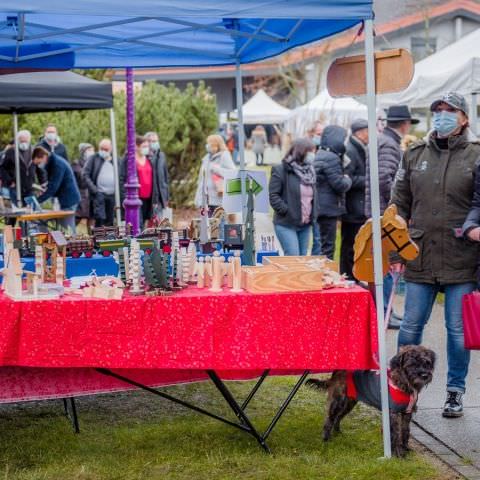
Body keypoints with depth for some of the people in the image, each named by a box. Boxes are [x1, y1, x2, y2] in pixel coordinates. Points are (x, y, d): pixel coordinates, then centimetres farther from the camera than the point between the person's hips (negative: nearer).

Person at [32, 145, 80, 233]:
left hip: (68, 200, -10)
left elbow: (53, 186, -23)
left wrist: (38, 201, -22)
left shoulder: (57, 164, -20)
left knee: (67, 230, -9)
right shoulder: (51, 162, 10)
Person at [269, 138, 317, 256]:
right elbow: (273, 196, -12)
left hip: (306, 224, 7)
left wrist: (313, 215, 9)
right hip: (286, 224, -7)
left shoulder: (309, 171, 15)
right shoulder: (280, 170, -8)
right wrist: (287, 212, -17)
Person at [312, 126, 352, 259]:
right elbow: (339, 184, -18)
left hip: (318, 207, 9)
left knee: (319, 245, 15)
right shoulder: (331, 158, -16)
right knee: (327, 247, -4)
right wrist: (348, 179, 1)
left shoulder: (319, 155, 14)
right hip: (329, 208, -9)